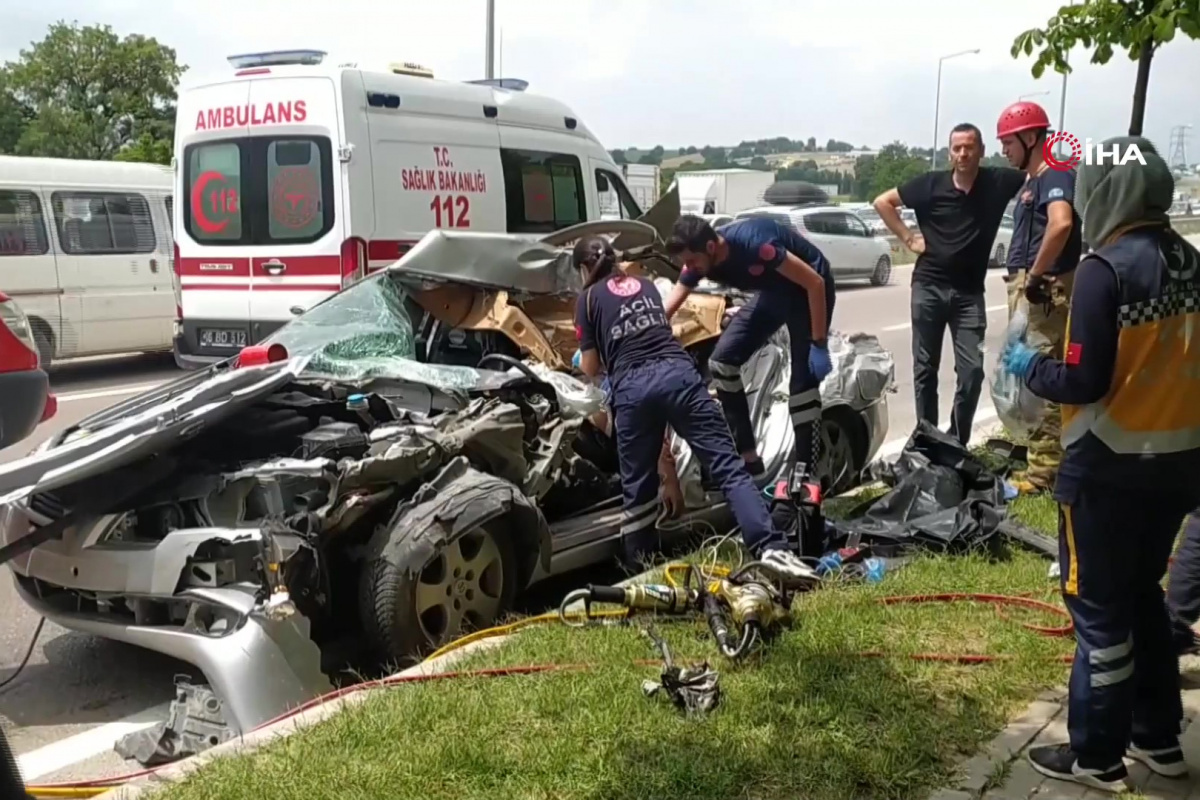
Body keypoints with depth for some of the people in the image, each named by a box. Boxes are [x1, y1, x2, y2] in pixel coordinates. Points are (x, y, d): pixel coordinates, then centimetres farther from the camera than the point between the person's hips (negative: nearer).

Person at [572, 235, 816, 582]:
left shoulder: (588, 299, 15)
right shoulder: (646, 285, 28)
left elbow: (591, 367, 16)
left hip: (632, 386, -2)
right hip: (677, 371, 2)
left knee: (638, 485, 11)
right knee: (728, 465, -7)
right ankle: (771, 548, -22)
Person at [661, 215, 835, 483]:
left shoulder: (753, 243, -36)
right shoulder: (699, 259, -16)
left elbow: (815, 282, -29)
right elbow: (665, 312, -8)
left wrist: (819, 345, -26)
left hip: (808, 289, -7)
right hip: (774, 292, 7)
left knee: (803, 382, -12)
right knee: (722, 362, -4)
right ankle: (749, 462, 2)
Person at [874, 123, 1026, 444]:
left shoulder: (998, 182, -3)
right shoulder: (930, 184, -2)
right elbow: (882, 202, 6)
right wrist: (908, 238, -1)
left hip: (969, 293, 0)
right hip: (928, 287, 0)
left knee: (972, 370, -6)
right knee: (925, 368, 7)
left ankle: (957, 442, 9)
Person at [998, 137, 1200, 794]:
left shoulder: (1105, 268, -18)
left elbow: (1083, 382, -19)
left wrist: (1029, 366, -2)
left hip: (1110, 467, -7)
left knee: (1099, 606, 5)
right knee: (1143, 594, 21)